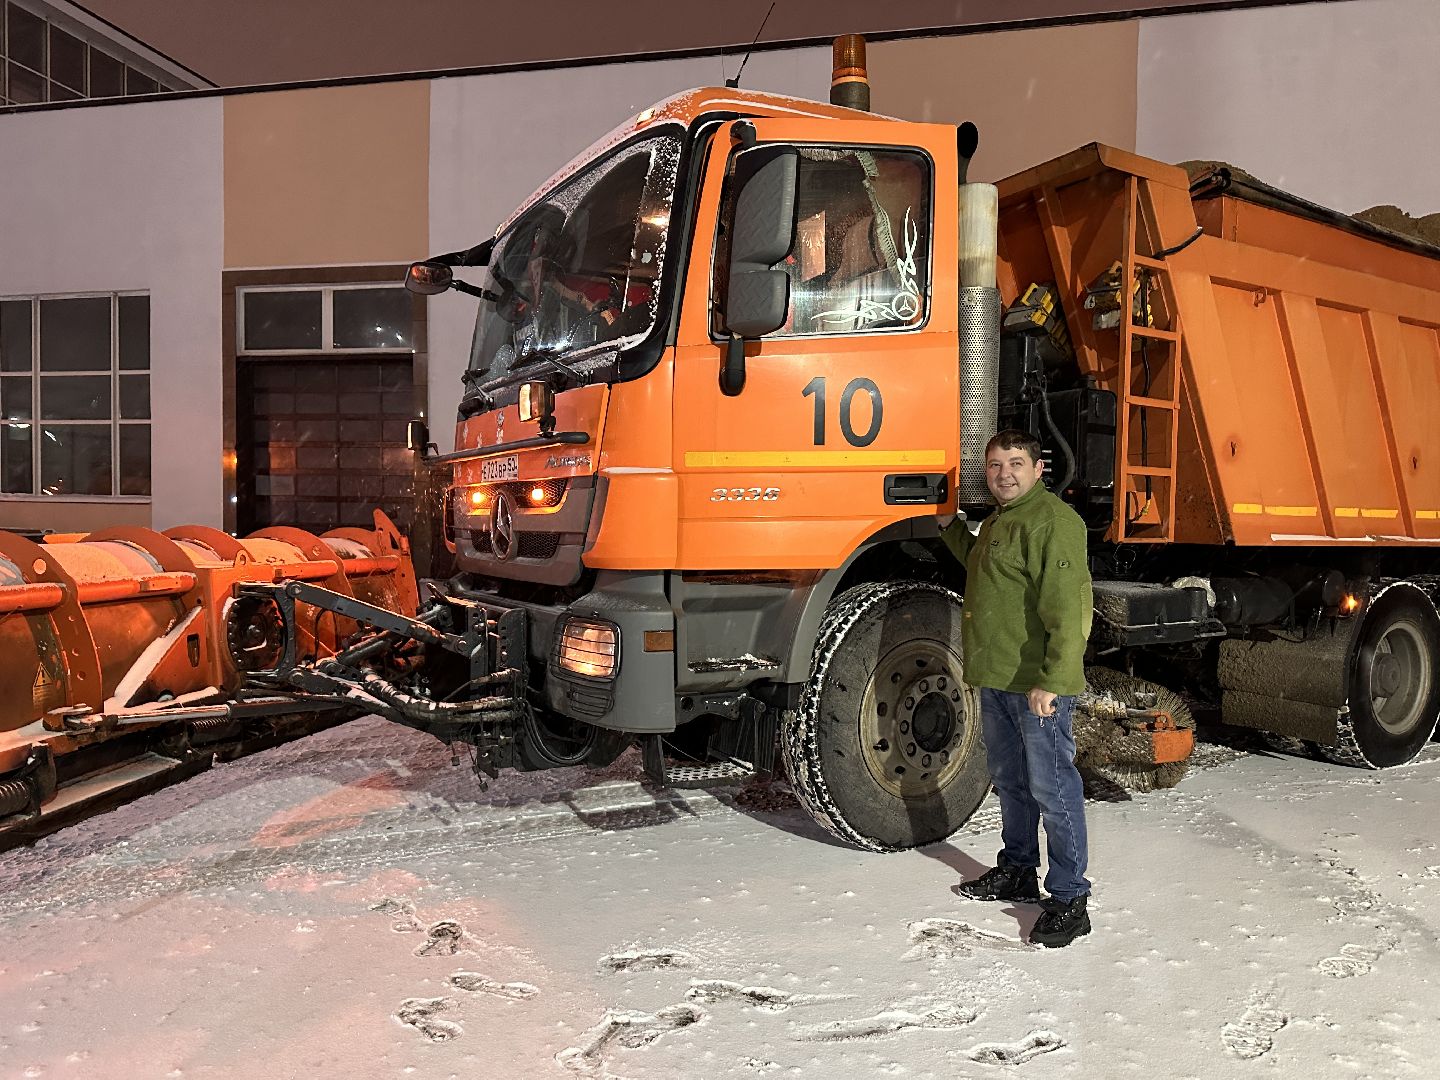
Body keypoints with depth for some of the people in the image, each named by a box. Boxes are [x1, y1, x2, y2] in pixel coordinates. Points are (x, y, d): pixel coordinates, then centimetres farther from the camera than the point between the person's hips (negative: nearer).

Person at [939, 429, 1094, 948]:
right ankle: (1017, 872, 35)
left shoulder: (1053, 521, -16)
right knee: (1009, 781, 20)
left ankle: (1069, 900, 7)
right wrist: (949, 524, 33)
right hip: (996, 678, 10)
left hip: (1038, 686, -10)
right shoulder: (998, 521, 16)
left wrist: (1052, 680, -28)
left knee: (1052, 788, -3)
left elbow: (1068, 608, -23)